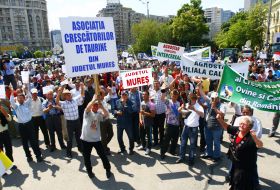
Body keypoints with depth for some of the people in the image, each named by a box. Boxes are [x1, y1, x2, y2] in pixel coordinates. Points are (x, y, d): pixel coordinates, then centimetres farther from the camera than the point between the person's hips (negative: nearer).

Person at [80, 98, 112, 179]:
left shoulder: (99, 114, 6)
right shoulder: (87, 112, -1)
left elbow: (106, 114, -14)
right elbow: (88, 107, -24)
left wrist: (102, 107, -25)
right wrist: (95, 99, -27)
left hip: (96, 139, 2)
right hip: (86, 139, -1)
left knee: (103, 155, 7)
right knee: (86, 157, 10)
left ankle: (108, 169, 26)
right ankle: (89, 171, 31)